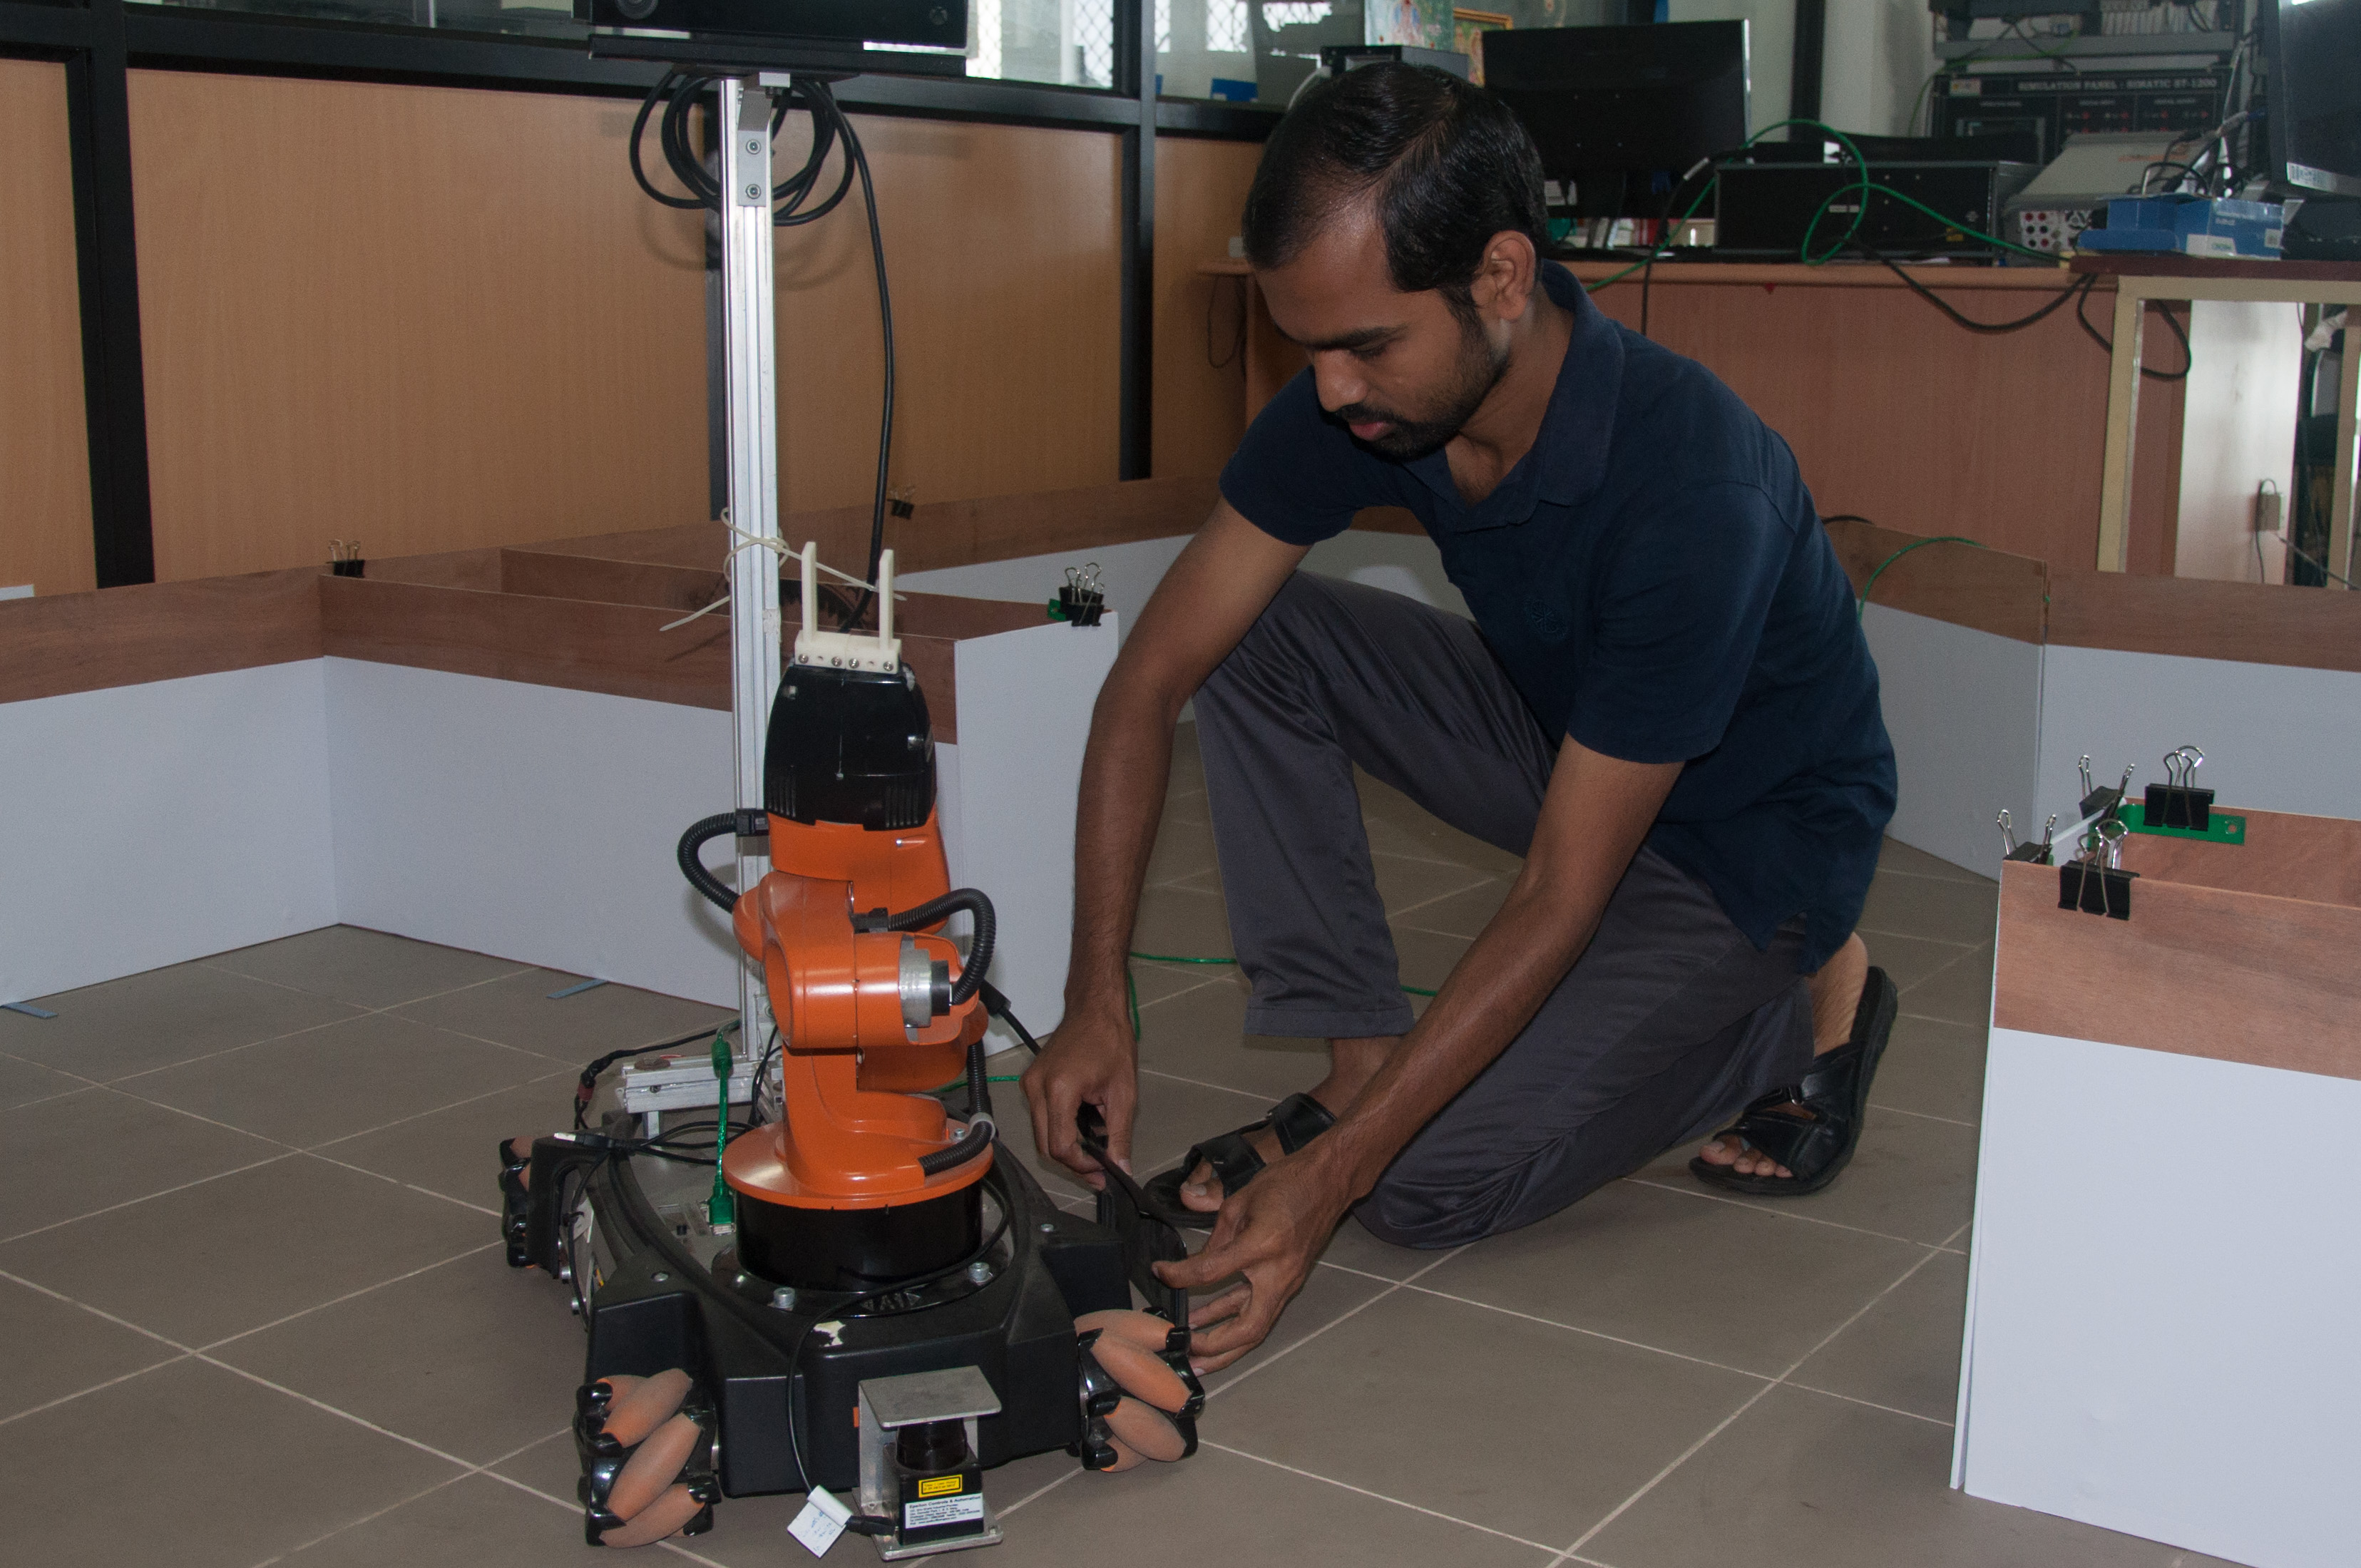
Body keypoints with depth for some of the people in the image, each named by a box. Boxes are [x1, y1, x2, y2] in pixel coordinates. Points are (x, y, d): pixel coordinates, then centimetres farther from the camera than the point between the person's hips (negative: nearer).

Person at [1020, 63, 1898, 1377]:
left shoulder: (1688, 487, -37)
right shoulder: (1360, 399, -18)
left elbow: (1561, 896, -32)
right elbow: (1156, 676, -13)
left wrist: (1332, 1177, -32)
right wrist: (1097, 1003, -19)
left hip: (1751, 835, -6)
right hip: (1566, 735, 6)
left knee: (1431, 1184, -18)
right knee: (1251, 637, -14)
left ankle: (1808, 1006, 4)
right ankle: (1360, 1060, -6)